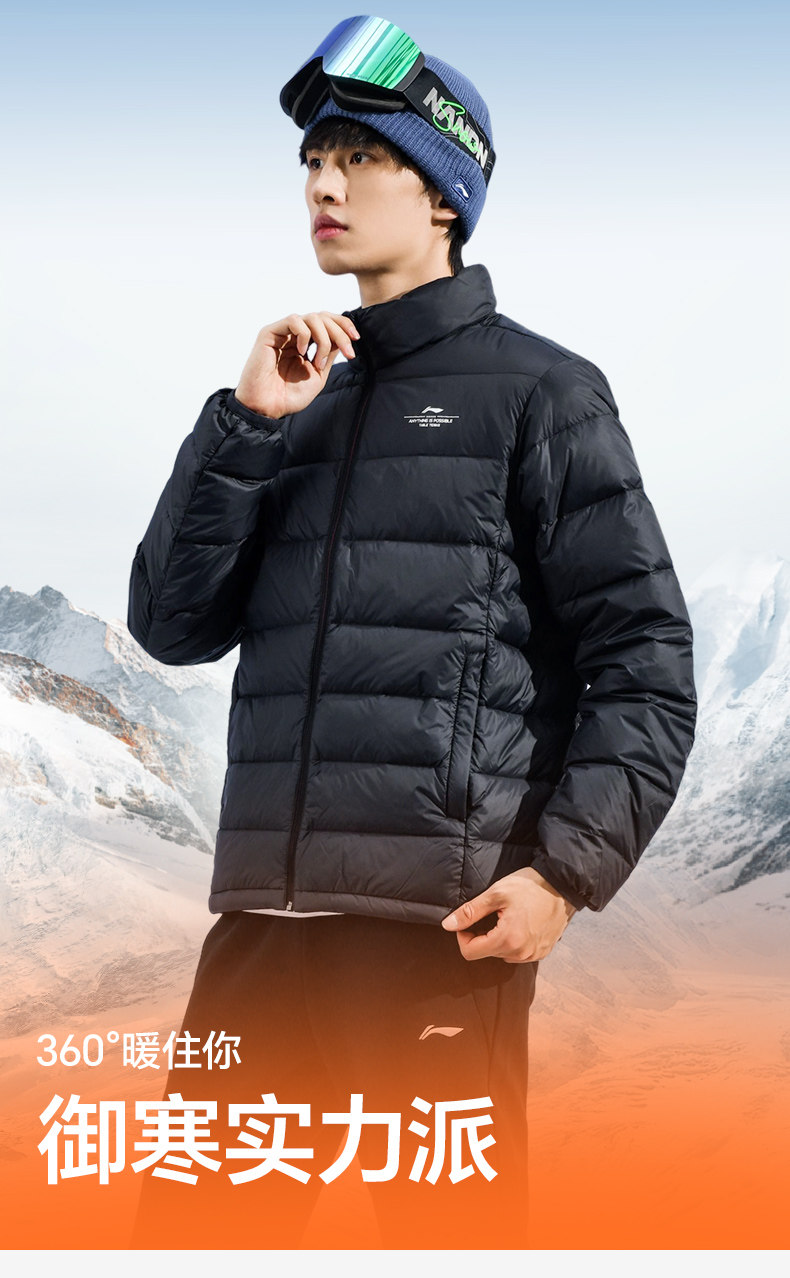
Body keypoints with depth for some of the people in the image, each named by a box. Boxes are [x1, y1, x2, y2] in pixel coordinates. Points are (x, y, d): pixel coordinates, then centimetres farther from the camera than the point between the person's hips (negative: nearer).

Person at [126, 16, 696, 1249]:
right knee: (190, 1231, 8)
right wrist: (248, 425, 0)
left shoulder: (535, 390, 3)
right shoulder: (301, 400, 19)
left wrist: (569, 866, -14)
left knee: (449, 1228, 0)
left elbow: (647, 659, -3)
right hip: (267, 917, 6)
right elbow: (171, 624, 10)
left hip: (441, 918, -5)